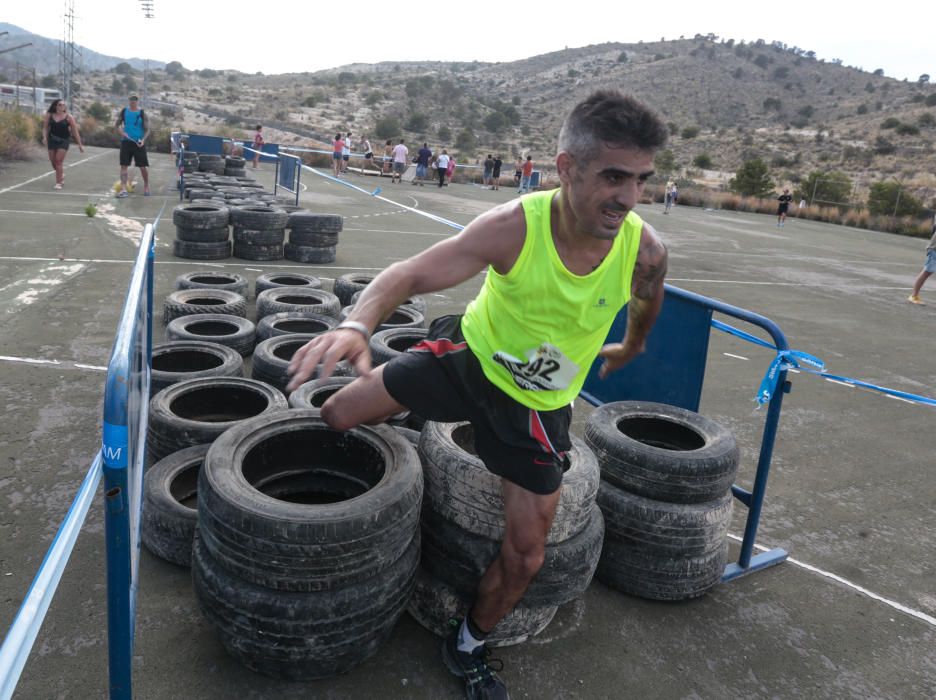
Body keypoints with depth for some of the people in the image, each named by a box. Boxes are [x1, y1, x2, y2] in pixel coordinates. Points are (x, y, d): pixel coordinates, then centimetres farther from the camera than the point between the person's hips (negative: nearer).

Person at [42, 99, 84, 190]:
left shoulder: (68, 117, -4)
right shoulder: (49, 116, 2)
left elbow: (75, 131, -2)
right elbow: (45, 128, 4)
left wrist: (80, 144, -3)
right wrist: (44, 137, -14)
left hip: (64, 141, -3)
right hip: (52, 140, 3)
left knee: (59, 161, -12)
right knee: (53, 161, 8)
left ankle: (58, 183, -7)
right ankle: (61, 175, 38)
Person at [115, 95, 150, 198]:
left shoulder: (142, 114, -1)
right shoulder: (124, 112, 5)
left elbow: (147, 130, -2)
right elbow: (117, 124, 14)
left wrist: (143, 140, -18)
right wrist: (122, 132, -6)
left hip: (139, 143, -2)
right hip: (126, 141, 2)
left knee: (143, 166, 1)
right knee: (124, 165, -3)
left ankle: (146, 186, 22)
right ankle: (123, 188, -4)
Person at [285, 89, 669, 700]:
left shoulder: (645, 250, -21)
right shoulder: (514, 226, -29)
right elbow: (412, 273, -31)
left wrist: (632, 347, 23)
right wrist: (358, 324, -50)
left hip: (538, 406, 1)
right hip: (472, 355, -1)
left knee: (526, 556, 5)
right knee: (338, 414, 0)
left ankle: (470, 646, 34)